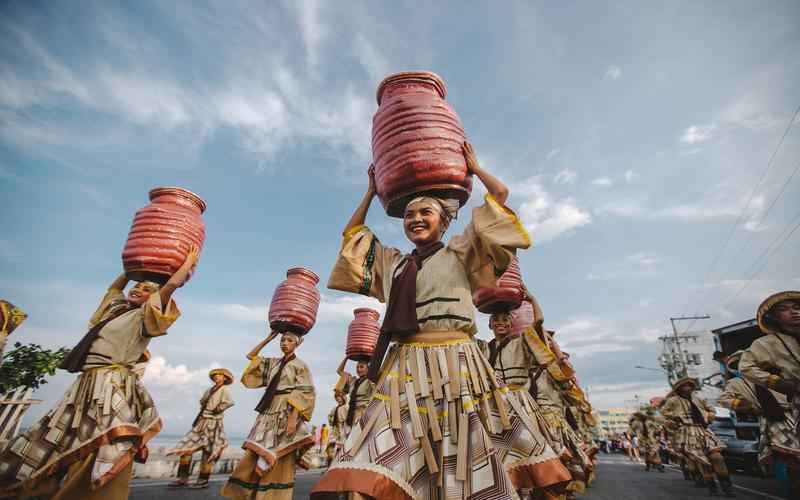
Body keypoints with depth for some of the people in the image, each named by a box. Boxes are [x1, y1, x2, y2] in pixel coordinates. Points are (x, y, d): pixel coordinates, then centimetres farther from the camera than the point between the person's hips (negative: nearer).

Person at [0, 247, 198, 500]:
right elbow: (115, 286, 42)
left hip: (114, 387, -8)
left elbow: (171, 284, -15)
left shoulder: (144, 316, -1)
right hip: (85, 387, 9)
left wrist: (189, 262, -3)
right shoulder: (117, 307, 21)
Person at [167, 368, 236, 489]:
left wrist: (218, 409, -17)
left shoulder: (224, 389, -8)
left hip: (213, 423, -8)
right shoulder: (210, 389, 14)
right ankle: (183, 478, 13)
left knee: (208, 452, -1)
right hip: (201, 423, 8)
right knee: (185, 449, 4)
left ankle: (203, 481, 10)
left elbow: (230, 401, -28)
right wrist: (202, 411, 17)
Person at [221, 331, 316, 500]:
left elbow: (306, 395, -10)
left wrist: (294, 417, -20)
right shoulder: (273, 363, 14)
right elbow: (251, 356, 21)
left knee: (278, 463, -3)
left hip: (285, 415, -6)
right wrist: (269, 338, 14)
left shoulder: (300, 365, -3)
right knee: (254, 458, 4)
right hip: (268, 414, 6)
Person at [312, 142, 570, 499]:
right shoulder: (392, 263, 20)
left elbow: (500, 196, 11)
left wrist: (473, 166, 23)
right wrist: (371, 192, 32)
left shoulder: (461, 253, 10)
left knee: (466, 469, 4)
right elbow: (352, 236, 31)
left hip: (456, 364, -2)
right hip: (404, 369, 3)